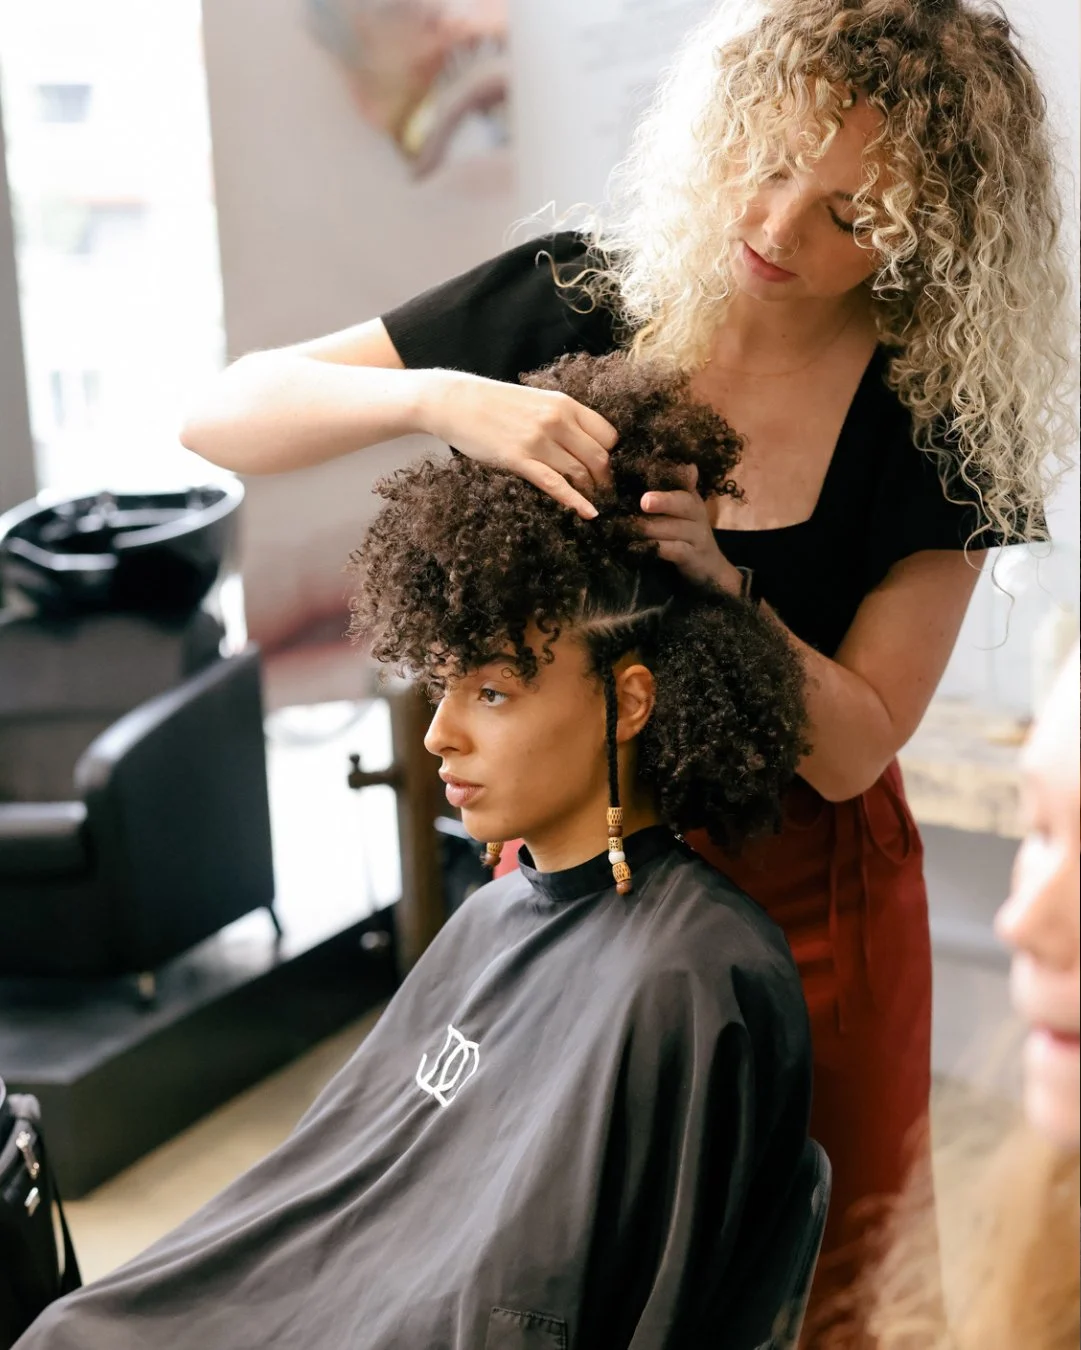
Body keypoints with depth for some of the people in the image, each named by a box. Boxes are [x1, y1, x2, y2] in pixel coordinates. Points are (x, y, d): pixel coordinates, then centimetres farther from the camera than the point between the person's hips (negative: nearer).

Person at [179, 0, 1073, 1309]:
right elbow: (220, 416, -14)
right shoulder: (572, 302, -13)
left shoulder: (940, 425, -15)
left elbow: (851, 747, -14)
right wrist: (439, 397, -32)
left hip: (801, 901, -1)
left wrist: (718, 583, -31)